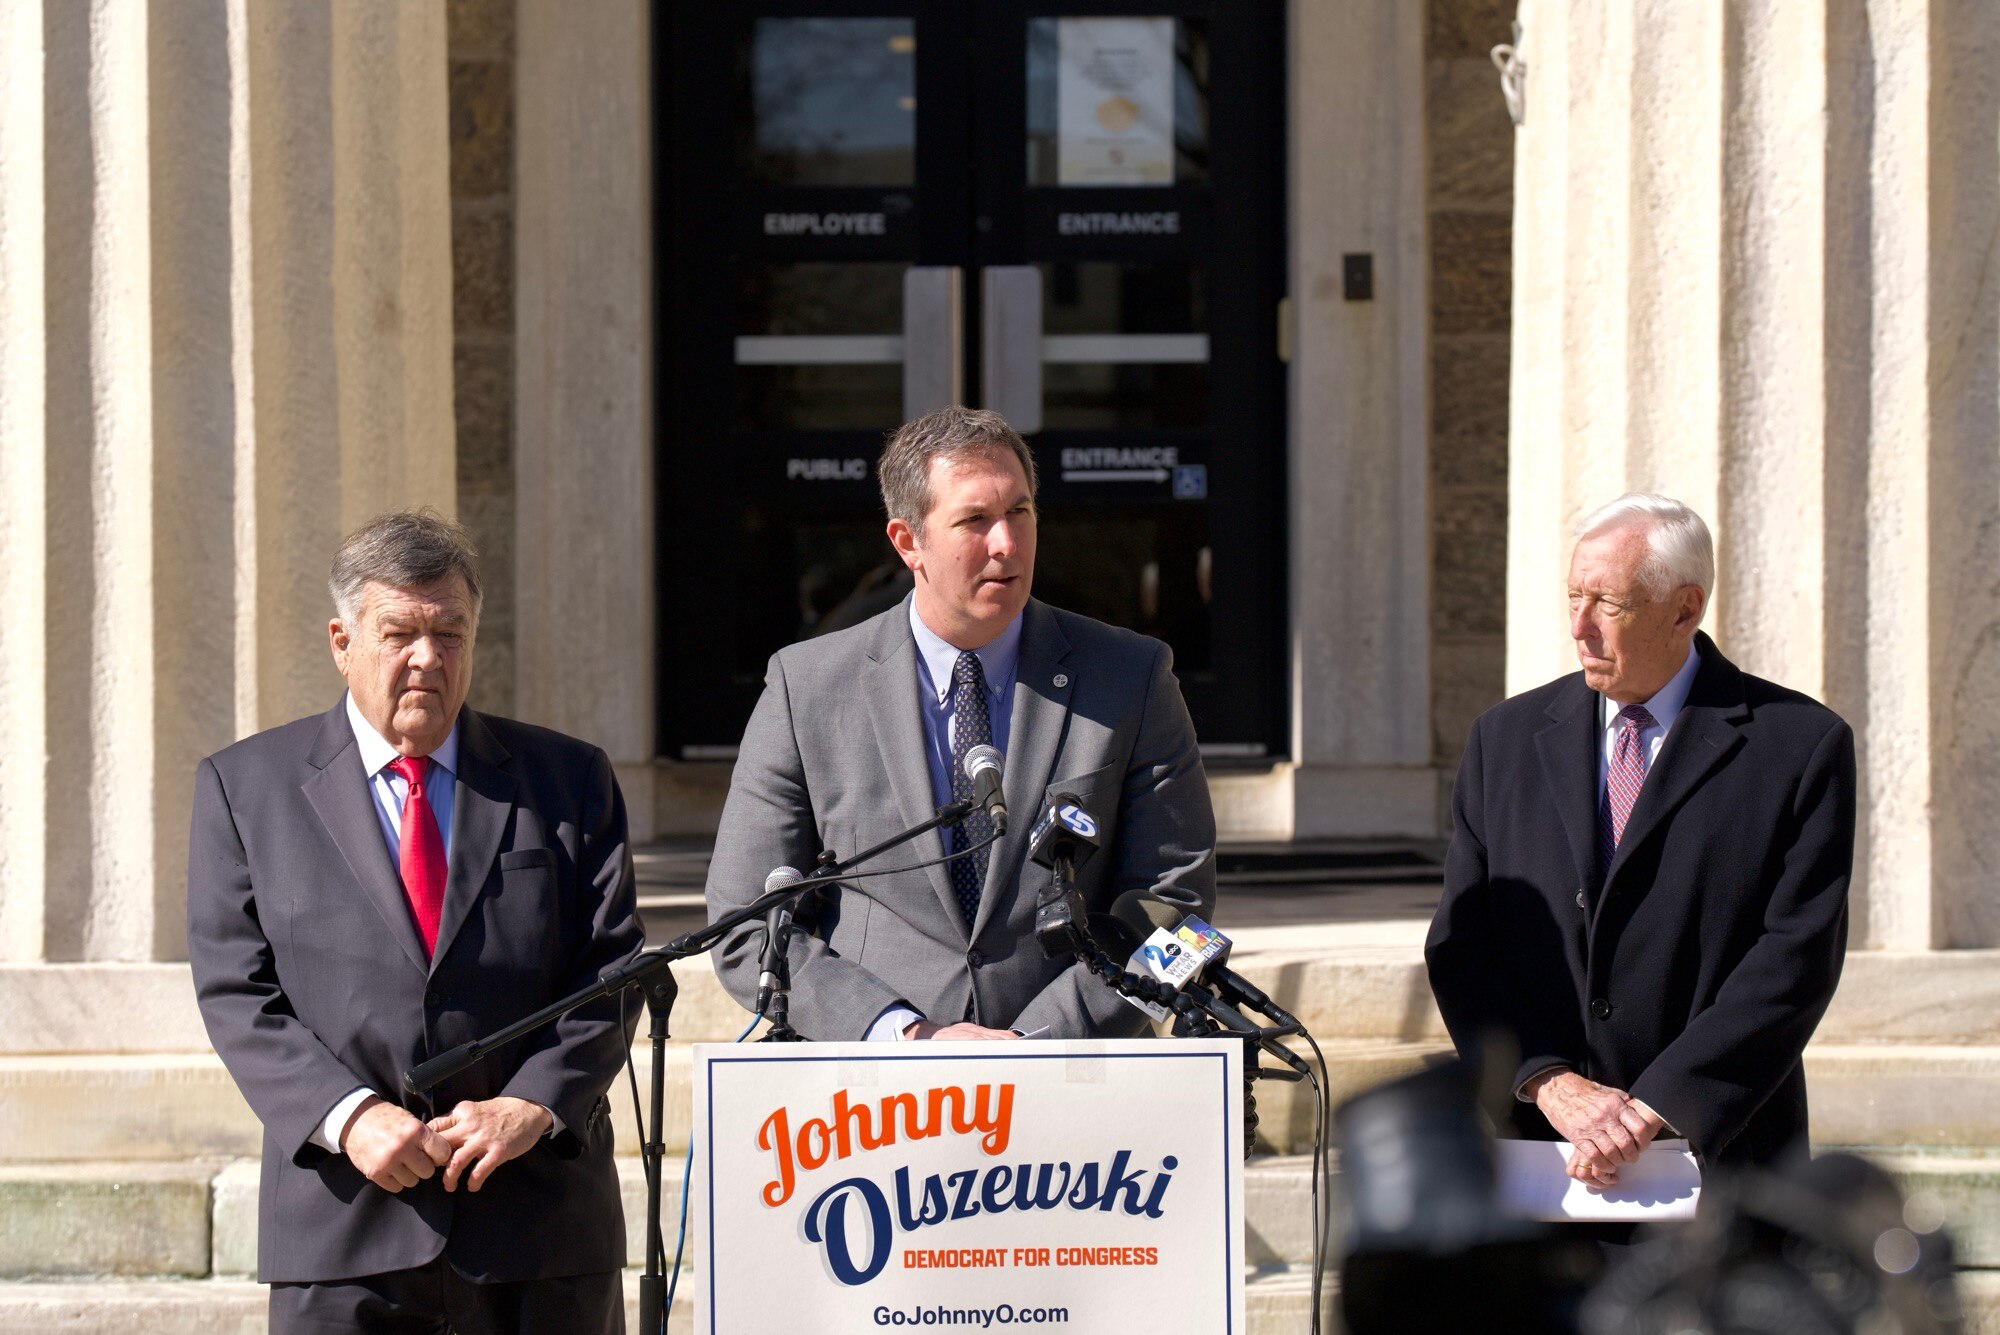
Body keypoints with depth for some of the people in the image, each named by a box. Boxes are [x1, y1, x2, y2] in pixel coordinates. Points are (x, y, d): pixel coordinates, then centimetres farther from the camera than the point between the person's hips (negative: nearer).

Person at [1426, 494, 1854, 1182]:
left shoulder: (1803, 745, 0)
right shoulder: (1506, 738, 12)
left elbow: (1797, 958, -8)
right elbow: (1461, 945, 7)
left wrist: (1653, 1108, -15)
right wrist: (1550, 1082, -10)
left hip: (1720, 1161, -3)